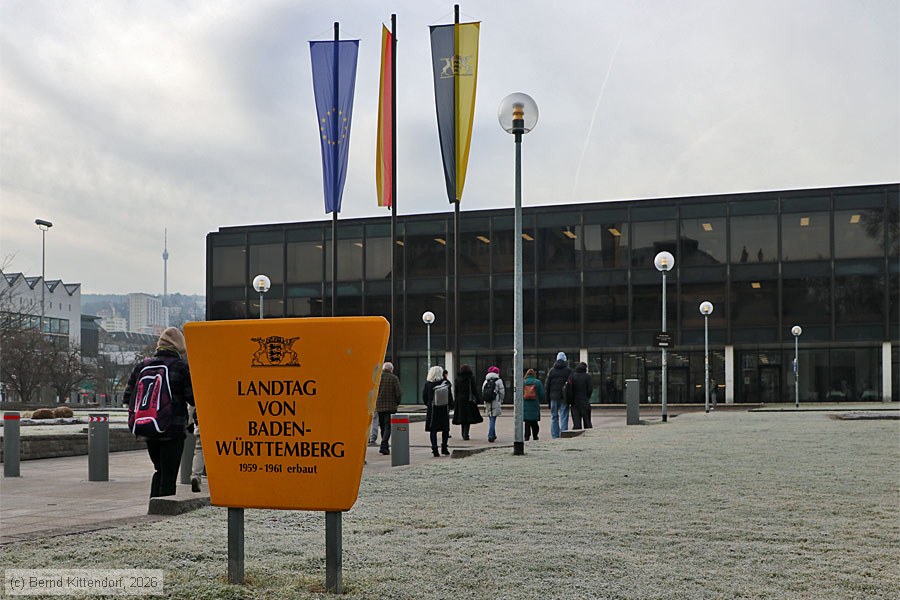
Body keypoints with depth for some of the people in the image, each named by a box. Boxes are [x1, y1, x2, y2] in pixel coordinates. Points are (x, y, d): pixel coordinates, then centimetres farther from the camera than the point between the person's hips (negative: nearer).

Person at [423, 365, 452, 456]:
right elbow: (450, 397, -1)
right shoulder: (446, 383, -5)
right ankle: (444, 447, 10)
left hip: (432, 409, 0)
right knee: (445, 429, 13)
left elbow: (424, 397, 2)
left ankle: (435, 449, -2)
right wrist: (449, 406, 11)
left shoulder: (428, 384, -4)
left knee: (433, 430, 4)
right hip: (444, 408, 0)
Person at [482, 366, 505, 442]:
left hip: (487, 404, 4)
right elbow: (502, 393, -3)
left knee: (491, 419, 16)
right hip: (495, 404, -4)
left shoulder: (485, 382, 9)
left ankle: (493, 435, 23)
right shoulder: (498, 381, -4)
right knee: (493, 420, -5)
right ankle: (491, 435, -11)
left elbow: (483, 393, 10)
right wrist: (501, 402, 12)